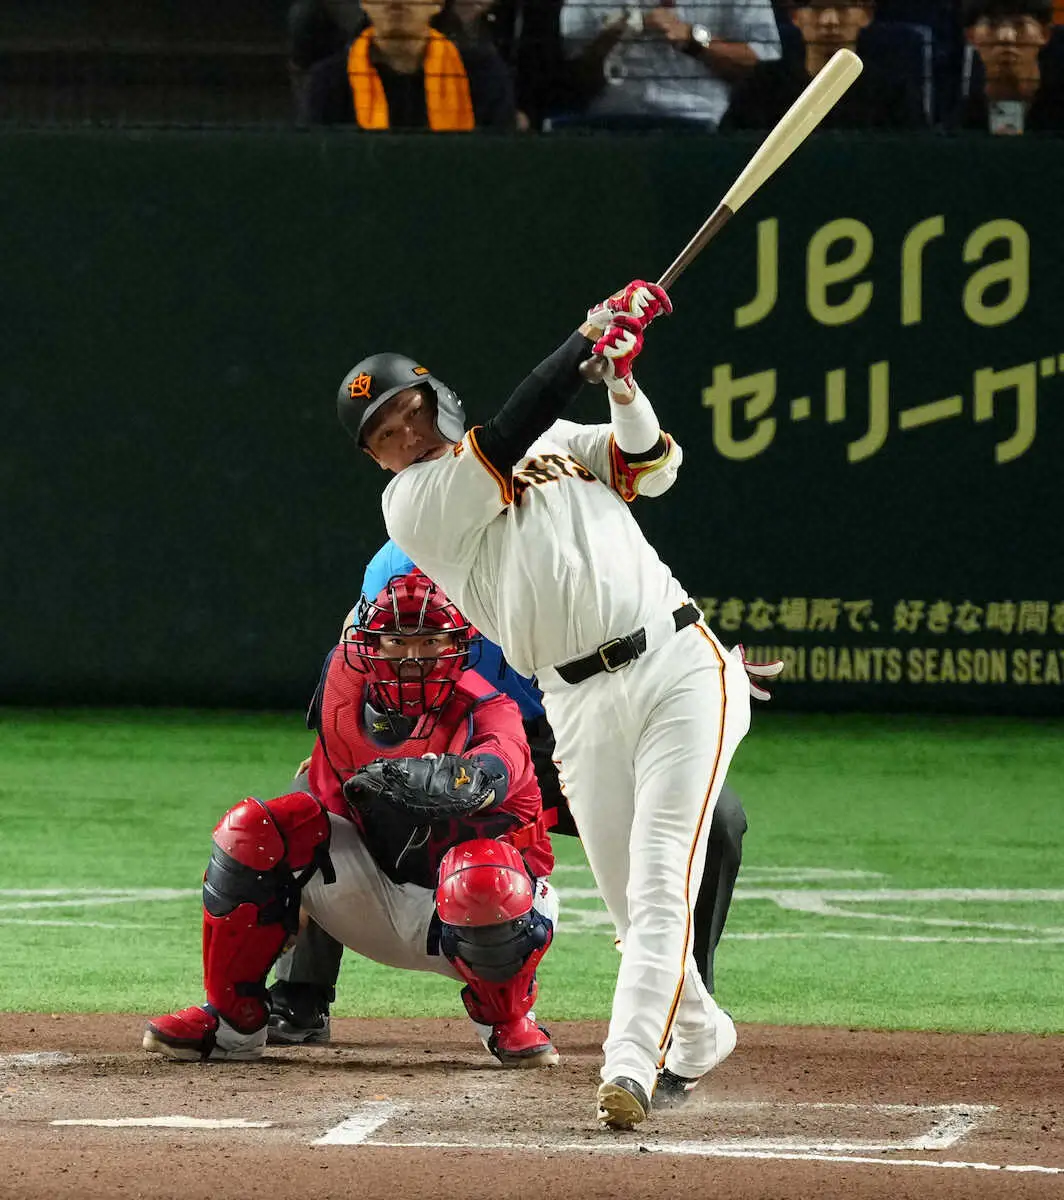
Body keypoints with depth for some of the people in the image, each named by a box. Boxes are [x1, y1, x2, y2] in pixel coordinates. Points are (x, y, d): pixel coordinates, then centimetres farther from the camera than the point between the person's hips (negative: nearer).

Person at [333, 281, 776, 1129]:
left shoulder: (555, 443, 18)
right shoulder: (411, 504, 4)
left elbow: (649, 468, 6)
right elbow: (504, 443, -10)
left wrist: (621, 384, -12)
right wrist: (589, 338, -7)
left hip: (680, 668, 1)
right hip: (582, 705, -1)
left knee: (661, 884, -16)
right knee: (633, 908, 1)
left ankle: (631, 1067, -26)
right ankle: (699, 1039, 30)